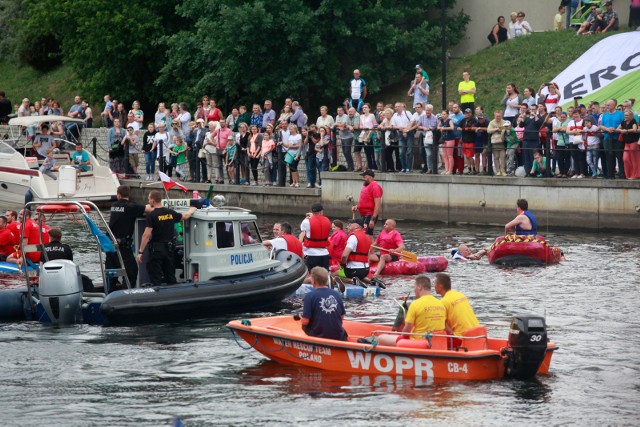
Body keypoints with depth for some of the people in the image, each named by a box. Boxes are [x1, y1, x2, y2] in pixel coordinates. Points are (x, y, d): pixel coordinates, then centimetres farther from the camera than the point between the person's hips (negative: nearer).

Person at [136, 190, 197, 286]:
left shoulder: (151, 215, -13)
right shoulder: (170, 212, 5)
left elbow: (147, 235, -18)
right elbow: (185, 216, 23)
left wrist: (140, 252, -15)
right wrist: (191, 210, 46)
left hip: (156, 248, -6)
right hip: (169, 247, 6)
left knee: (155, 278, -5)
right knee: (170, 277, 14)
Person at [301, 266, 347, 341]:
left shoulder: (310, 296, -12)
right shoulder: (337, 295, 2)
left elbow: (305, 321, -14)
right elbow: (342, 317, 9)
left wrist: (301, 319, 10)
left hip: (319, 336, -6)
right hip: (338, 337, 6)